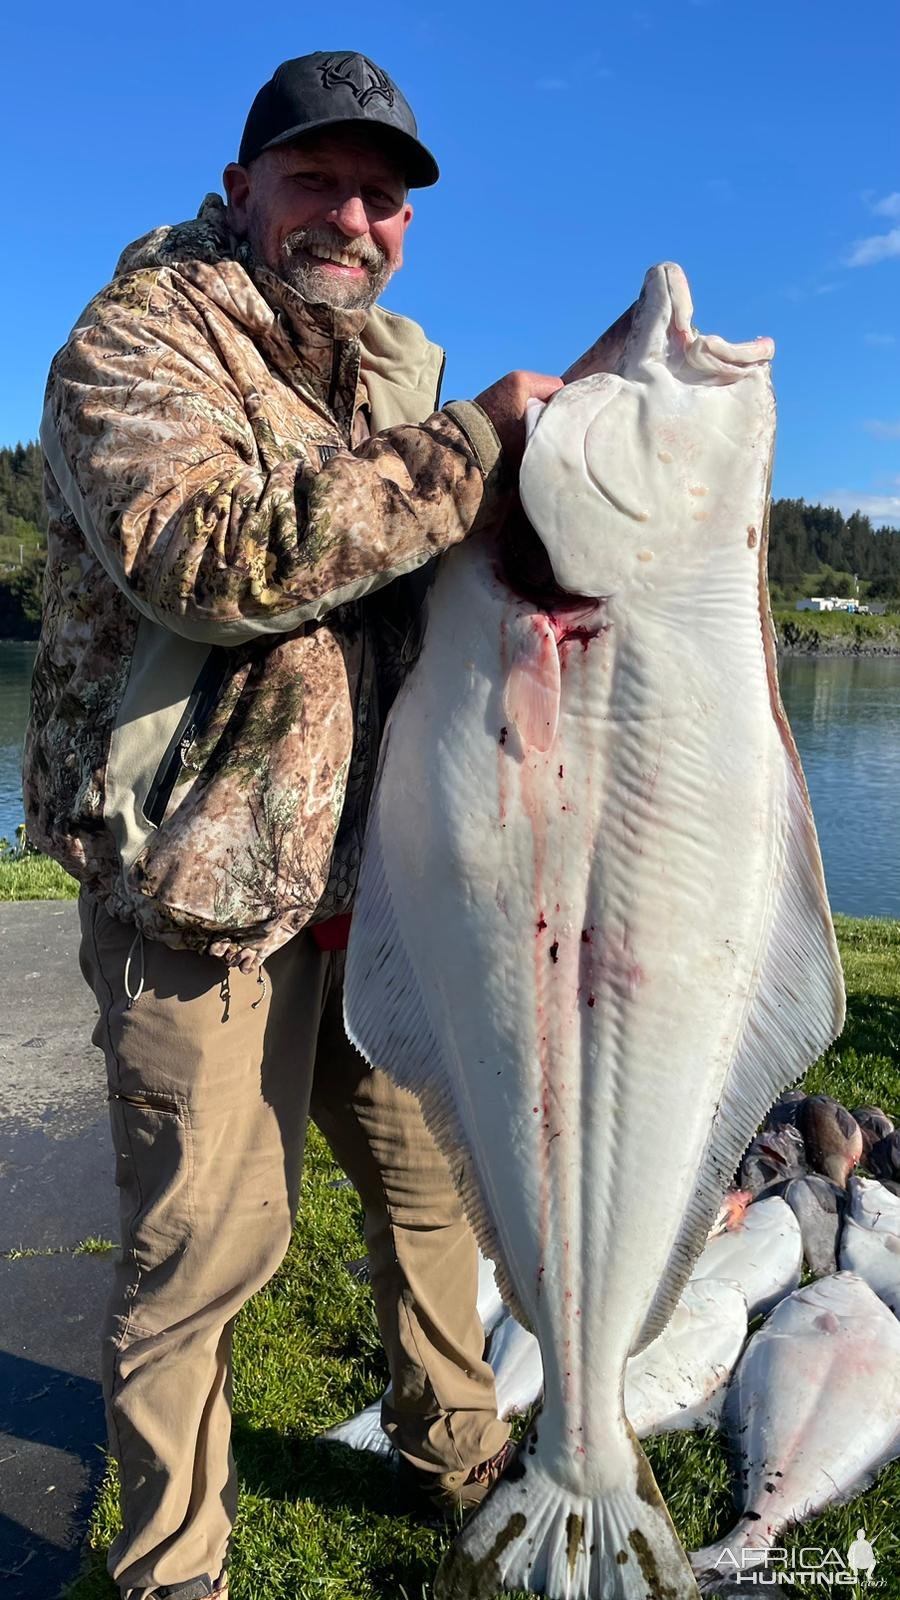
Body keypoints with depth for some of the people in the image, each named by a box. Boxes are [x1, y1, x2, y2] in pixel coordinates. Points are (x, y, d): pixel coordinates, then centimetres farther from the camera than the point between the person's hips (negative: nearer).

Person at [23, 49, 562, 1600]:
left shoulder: (397, 370, 16)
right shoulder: (134, 344, -6)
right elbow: (210, 554, -26)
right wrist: (470, 443, -21)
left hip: (372, 875, 7)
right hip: (199, 888, -7)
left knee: (428, 1170, 18)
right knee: (202, 1237, 2)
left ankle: (456, 1447, 43)